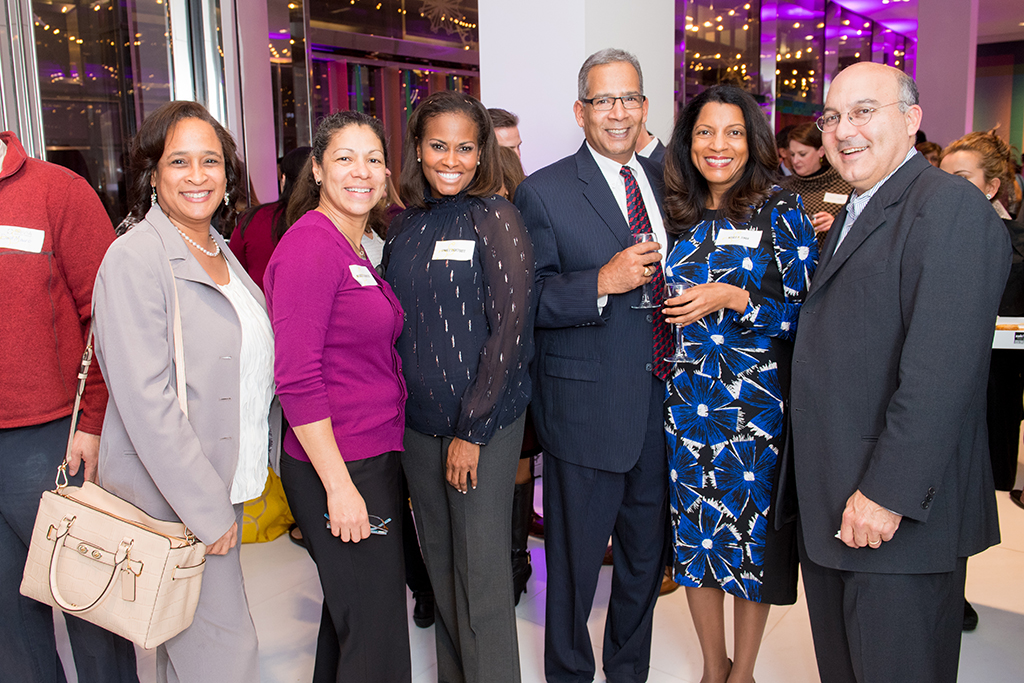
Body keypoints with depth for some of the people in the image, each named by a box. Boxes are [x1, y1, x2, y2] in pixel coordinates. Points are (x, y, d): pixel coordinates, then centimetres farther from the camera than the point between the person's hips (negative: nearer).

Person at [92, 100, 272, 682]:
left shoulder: (219, 251, 10)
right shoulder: (136, 258, -17)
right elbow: (147, 403, -22)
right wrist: (206, 508, -20)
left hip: (221, 482, 8)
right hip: (171, 497, -8)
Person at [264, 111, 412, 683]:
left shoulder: (356, 249, 13)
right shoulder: (310, 245, -16)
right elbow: (297, 379, -21)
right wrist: (339, 486, -21)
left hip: (376, 458, 9)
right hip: (337, 468, -9)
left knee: (350, 615, 22)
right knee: (377, 635, 2)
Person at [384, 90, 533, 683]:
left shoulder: (495, 217, -8)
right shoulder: (406, 225, 8)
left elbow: (511, 328, -13)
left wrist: (472, 431, -14)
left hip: (484, 425, -5)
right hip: (417, 422, 6)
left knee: (482, 574, 1)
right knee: (439, 566, 17)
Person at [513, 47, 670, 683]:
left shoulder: (666, 182, 10)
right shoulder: (543, 193, -7)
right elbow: (527, 300, -13)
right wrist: (602, 284, -25)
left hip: (664, 401, 6)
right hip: (588, 409, -5)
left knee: (648, 555, 19)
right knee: (575, 559, 9)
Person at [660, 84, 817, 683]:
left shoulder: (781, 209, -5)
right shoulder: (679, 213, 6)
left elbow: (805, 312, -9)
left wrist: (732, 299, -18)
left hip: (756, 402, -3)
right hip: (685, 401, 4)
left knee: (752, 531, 8)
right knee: (695, 531, 12)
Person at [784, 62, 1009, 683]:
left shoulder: (951, 207, -14)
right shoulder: (853, 215, 17)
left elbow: (940, 370, -22)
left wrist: (889, 494, -23)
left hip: (899, 515, -8)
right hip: (829, 510, 9)